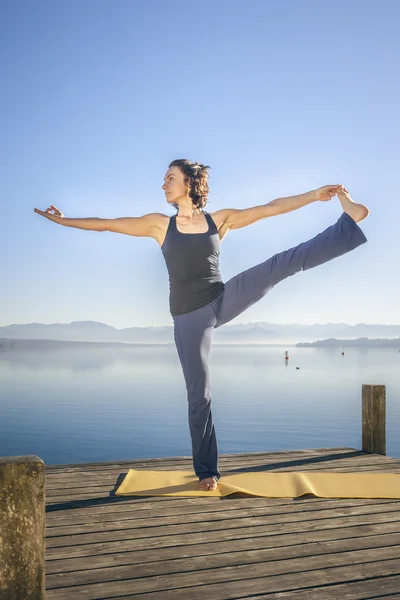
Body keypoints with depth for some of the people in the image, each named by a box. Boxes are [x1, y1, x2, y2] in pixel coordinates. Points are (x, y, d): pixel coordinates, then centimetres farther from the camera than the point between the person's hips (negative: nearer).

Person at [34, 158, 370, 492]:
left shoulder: (221, 219, 5)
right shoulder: (160, 224, 6)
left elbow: (270, 208, 4)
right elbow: (106, 224, 9)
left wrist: (315, 195, 2)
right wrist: (64, 221, 10)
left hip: (224, 300, 0)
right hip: (189, 317, 0)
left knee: (285, 263, -14)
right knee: (199, 393, 3)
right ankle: (207, 471, 16)